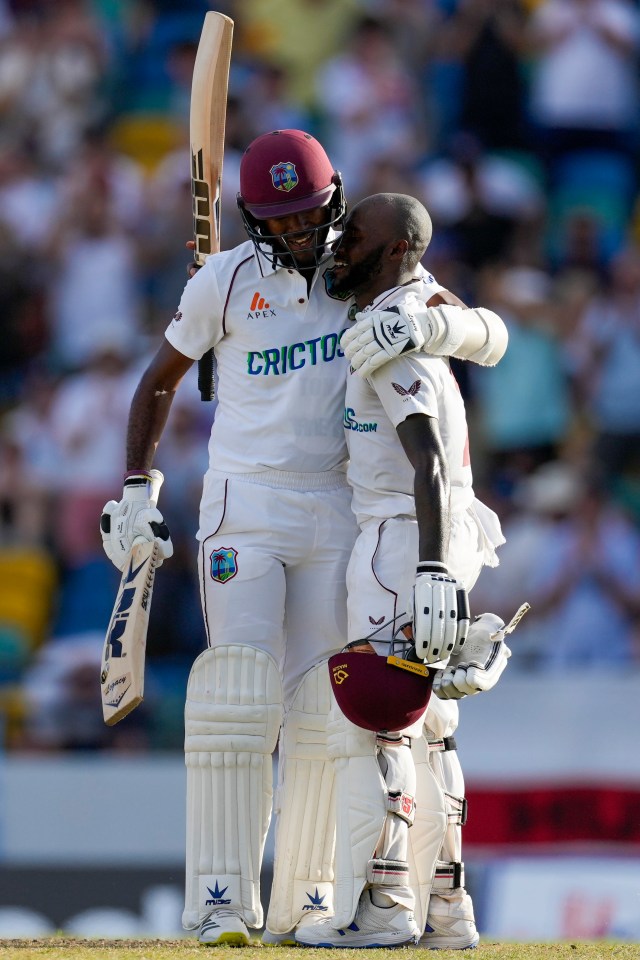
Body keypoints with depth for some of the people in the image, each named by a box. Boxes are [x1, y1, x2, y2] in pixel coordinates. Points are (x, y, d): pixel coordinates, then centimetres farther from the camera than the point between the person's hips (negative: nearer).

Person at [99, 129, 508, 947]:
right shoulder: (224, 283, -3)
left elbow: (490, 335, -7)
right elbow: (159, 380, 10)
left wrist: (425, 324, -28)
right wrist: (136, 490, 2)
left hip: (336, 512, 2)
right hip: (245, 506, -2)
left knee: (324, 704, 2)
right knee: (239, 696, -12)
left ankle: (306, 897, 8)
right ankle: (220, 899, -12)